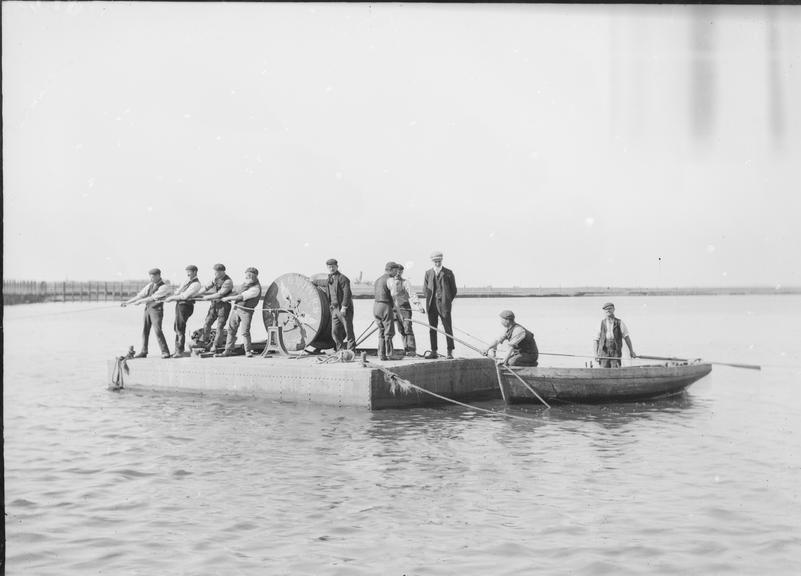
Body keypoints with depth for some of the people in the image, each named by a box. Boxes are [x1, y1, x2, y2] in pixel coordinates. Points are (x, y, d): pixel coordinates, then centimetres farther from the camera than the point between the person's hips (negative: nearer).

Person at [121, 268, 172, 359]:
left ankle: (165, 352, -6)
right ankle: (143, 352, 13)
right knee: (145, 330, 6)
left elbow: (153, 297, -17)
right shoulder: (150, 285, 11)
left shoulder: (164, 286, -10)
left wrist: (140, 301, -13)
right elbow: (140, 295, 12)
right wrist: (127, 302, 8)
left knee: (157, 330, -13)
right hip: (147, 308, 7)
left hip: (156, 309, -7)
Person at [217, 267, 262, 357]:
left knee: (245, 332, -8)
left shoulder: (256, 288, -19)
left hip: (246, 311, -7)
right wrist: (228, 297, 8)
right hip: (236, 308, 7)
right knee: (231, 330, 7)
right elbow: (236, 291, 18)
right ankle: (228, 351, 13)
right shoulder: (246, 283, 7)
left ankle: (248, 351, 8)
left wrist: (228, 298, -11)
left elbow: (241, 297, -19)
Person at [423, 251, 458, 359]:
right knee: (432, 329, 4)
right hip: (432, 305, 3)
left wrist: (449, 301, 3)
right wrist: (430, 299, 6)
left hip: (444, 304, -3)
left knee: (448, 329, -4)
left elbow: (453, 289, 8)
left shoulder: (448, 273, 6)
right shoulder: (428, 273, 13)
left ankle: (450, 352, -1)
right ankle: (433, 352, 9)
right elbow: (425, 288, 14)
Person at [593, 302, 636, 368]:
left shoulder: (619, 322, 9)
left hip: (616, 351, -1)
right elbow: (597, 339, 10)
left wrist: (631, 351, -2)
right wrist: (596, 353, 0)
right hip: (604, 350, 1)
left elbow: (626, 337, 5)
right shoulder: (601, 323, 11)